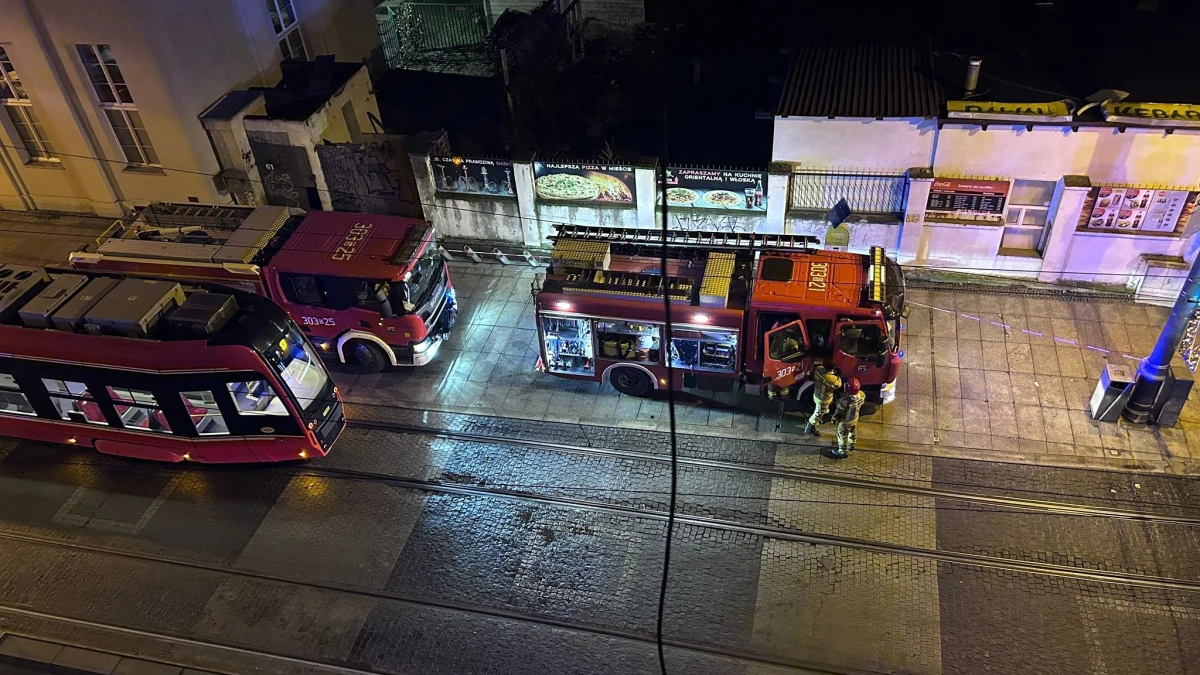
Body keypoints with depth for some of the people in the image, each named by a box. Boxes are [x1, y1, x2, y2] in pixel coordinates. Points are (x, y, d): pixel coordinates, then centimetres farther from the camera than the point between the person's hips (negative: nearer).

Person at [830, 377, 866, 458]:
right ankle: (851, 445, 59)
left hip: (845, 421, -5)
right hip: (855, 418, 6)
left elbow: (839, 412, -25)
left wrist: (834, 418, -6)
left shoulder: (844, 401, -43)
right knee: (852, 432, 33)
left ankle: (843, 452, 40)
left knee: (842, 436, 20)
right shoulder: (862, 395, -27)